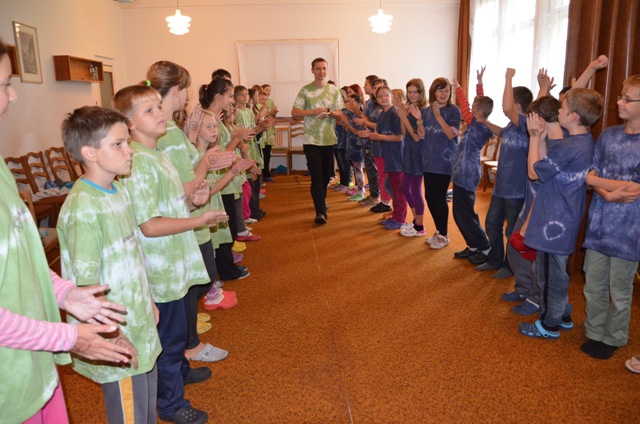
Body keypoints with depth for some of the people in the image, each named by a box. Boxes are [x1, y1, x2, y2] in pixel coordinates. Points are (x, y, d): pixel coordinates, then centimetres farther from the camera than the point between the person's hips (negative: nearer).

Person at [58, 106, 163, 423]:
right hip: (119, 337, -8)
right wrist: (115, 337, -17)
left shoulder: (119, 191, 3)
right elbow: (87, 285, -22)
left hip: (140, 324, 8)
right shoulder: (83, 207, -23)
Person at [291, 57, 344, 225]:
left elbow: (340, 113, 7)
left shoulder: (334, 90, 6)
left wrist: (331, 113, -15)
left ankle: (321, 199, 39)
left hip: (329, 139, 3)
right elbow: (294, 112, -7)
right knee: (316, 175, -7)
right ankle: (320, 212, -7)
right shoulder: (305, 90, -2)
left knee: (327, 173, 15)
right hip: (311, 140, -3)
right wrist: (313, 111, -21)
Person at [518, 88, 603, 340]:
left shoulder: (567, 148, -25)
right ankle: (563, 317, 37)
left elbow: (533, 172, -14)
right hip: (567, 220, 10)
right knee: (556, 272, 23)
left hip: (554, 223, -10)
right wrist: (541, 136, -3)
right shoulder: (586, 142, 5)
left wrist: (535, 137, -7)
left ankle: (549, 326, 21)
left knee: (550, 274, 5)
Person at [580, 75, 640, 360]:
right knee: (593, 286, 13)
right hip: (598, 224, 4)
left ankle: (613, 339, 28)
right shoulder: (608, 136, 5)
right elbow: (593, 176, 1)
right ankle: (594, 334, 30)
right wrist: (610, 194, -18)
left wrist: (593, 179, -12)